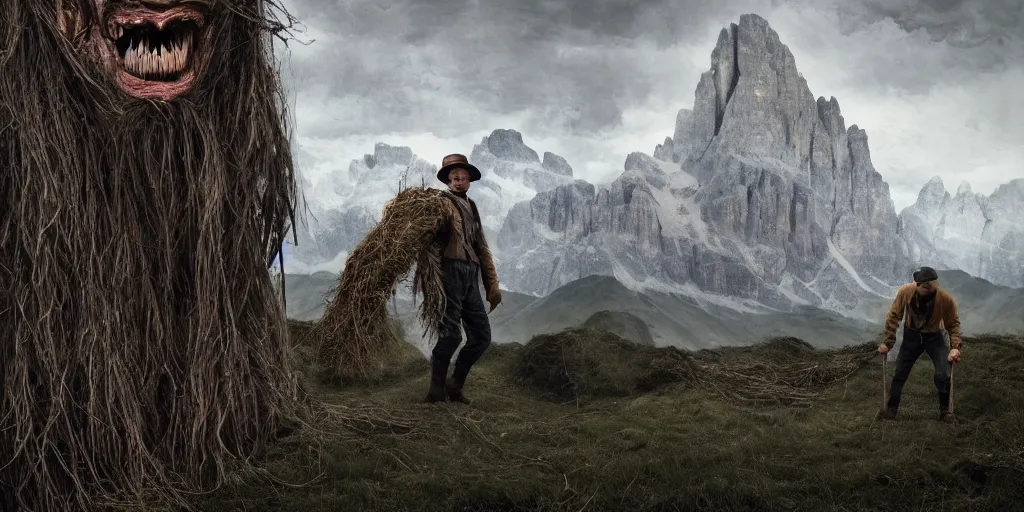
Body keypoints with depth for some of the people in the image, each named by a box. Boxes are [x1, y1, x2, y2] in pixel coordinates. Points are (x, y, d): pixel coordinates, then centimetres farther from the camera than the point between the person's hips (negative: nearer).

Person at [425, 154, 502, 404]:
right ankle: (436, 390, 0)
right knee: (451, 334, -10)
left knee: (481, 336, 7)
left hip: (470, 277, 8)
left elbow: (482, 248, 24)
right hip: (450, 270, -8)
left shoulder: (471, 208, 23)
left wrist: (492, 284, 19)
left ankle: (455, 385, 19)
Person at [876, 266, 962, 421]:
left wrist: (955, 346, -26)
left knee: (942, 375, -12)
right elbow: (894, 316, -13)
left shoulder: (946, 299, -27)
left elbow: (953, 323, -12)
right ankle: (891, 409, 18)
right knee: (899, 374, 4)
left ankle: (944, 410, 9)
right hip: (912, 336, 1)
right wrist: (888, 342, -14)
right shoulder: (905, 291, -26)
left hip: (934, 337, -1)